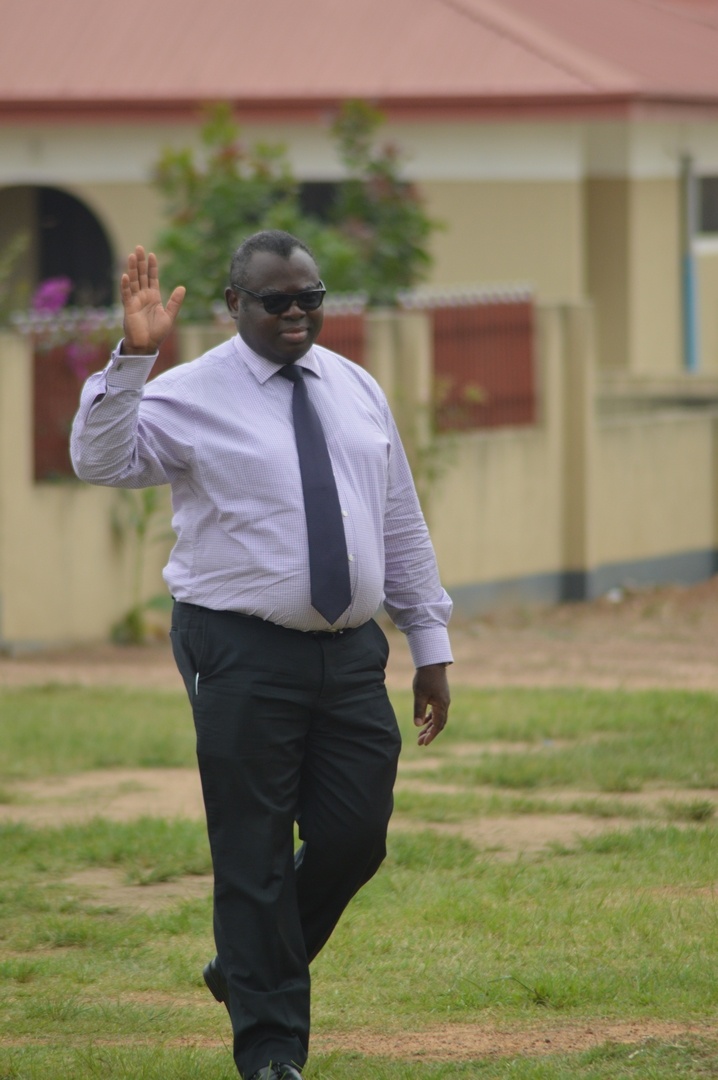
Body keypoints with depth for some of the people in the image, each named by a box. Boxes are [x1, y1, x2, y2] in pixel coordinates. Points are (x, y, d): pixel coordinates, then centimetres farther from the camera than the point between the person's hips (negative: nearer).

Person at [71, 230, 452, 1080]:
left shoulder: (357, 390, 12)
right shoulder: (191, 397, -4)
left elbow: (402, 524, 16)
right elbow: (101, 461, -19)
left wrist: (430, 644, 14)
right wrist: (132, 358, -30)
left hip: (350, 653, 5)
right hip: (243, 656, -5)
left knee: (355, 839, 4)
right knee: (255, 857, -2)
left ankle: (245, 970, 29)